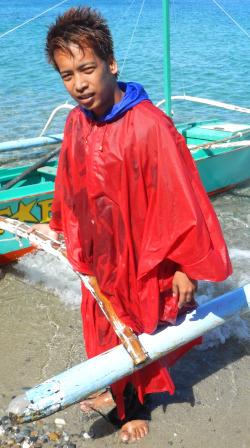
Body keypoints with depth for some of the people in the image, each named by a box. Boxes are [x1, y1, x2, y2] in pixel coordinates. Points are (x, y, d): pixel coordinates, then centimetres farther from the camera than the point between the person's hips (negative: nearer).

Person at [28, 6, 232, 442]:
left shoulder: (149, 126, -26)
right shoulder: (76, 121, -5)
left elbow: (179, 199, -22)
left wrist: (185, 266, -17)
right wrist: (58, 226, 22)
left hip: (142, 257, -6)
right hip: (99, 254, 6)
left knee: (139, 331, 16)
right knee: (105, 327, 23)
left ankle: (134, 406, 43)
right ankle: (118, 390, 51)